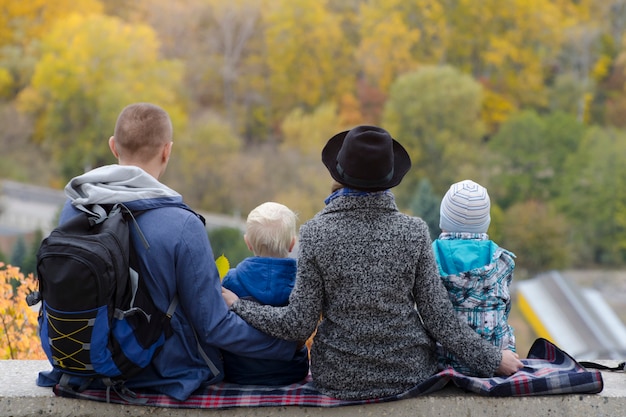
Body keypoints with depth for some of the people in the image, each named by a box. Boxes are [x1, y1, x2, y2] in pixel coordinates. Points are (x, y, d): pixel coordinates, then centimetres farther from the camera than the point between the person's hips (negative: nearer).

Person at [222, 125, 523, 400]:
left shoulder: (315, 234, -12)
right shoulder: (413, 232, -9)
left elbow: (299, 323, -10)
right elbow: (437, 316, -7)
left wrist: (237, 307, 3)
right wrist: (492, 359, 5)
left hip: (339, 378, -1)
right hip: (410, 373, 1)